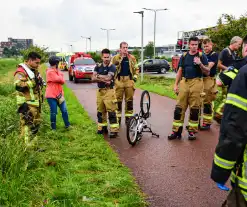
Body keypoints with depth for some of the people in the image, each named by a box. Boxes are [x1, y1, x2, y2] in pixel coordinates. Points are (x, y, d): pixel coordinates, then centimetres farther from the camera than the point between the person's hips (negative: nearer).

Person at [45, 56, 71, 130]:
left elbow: (62, 81, 4)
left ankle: (67, 125, 21)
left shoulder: (57, 71, 14)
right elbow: (60, 79, -18)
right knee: (53, 113, 0)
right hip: (51, 96, -8)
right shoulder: (50, 72, -14)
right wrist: (59, 74, -1)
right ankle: (53, 128, 14)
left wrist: (59, 79, -15)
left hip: (59, 95, 8)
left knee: (64, 111, 9)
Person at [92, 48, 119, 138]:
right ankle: (102, 128, 26)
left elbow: (108, 78, -20)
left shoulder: (112, 67, -5)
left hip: (109, 91, -6)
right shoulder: (98, 66, 10)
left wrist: (98, 76, -5)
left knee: (111, 111, -8)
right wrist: (103, 80, -15)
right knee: (100, 111, 13)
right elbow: (93, 78, -1)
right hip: (100, 91, 6)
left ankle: (114, 130, -5)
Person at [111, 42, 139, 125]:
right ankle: (118, 117, 12)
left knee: (129, 99, 6)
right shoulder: (115, 58, 2)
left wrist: (135, 76, 1)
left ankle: (128, 116, 16)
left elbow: (136, 68, 15)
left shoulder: (132, 58, 7)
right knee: (118, 99, 3)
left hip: (129, 80, 2)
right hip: (119, 80, -1)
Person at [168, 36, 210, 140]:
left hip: (196, 83, -2)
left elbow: (207, 72, 0)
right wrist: (176, 84, 8)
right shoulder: (184, 56, 12)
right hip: (184, 82, 3)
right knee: (179, 107, -1)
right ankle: (176, 131, 5)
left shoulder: (202, 56, 3)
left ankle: (192, 131, 12)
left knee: (194, 108, 1)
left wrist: (200, 64, -17)